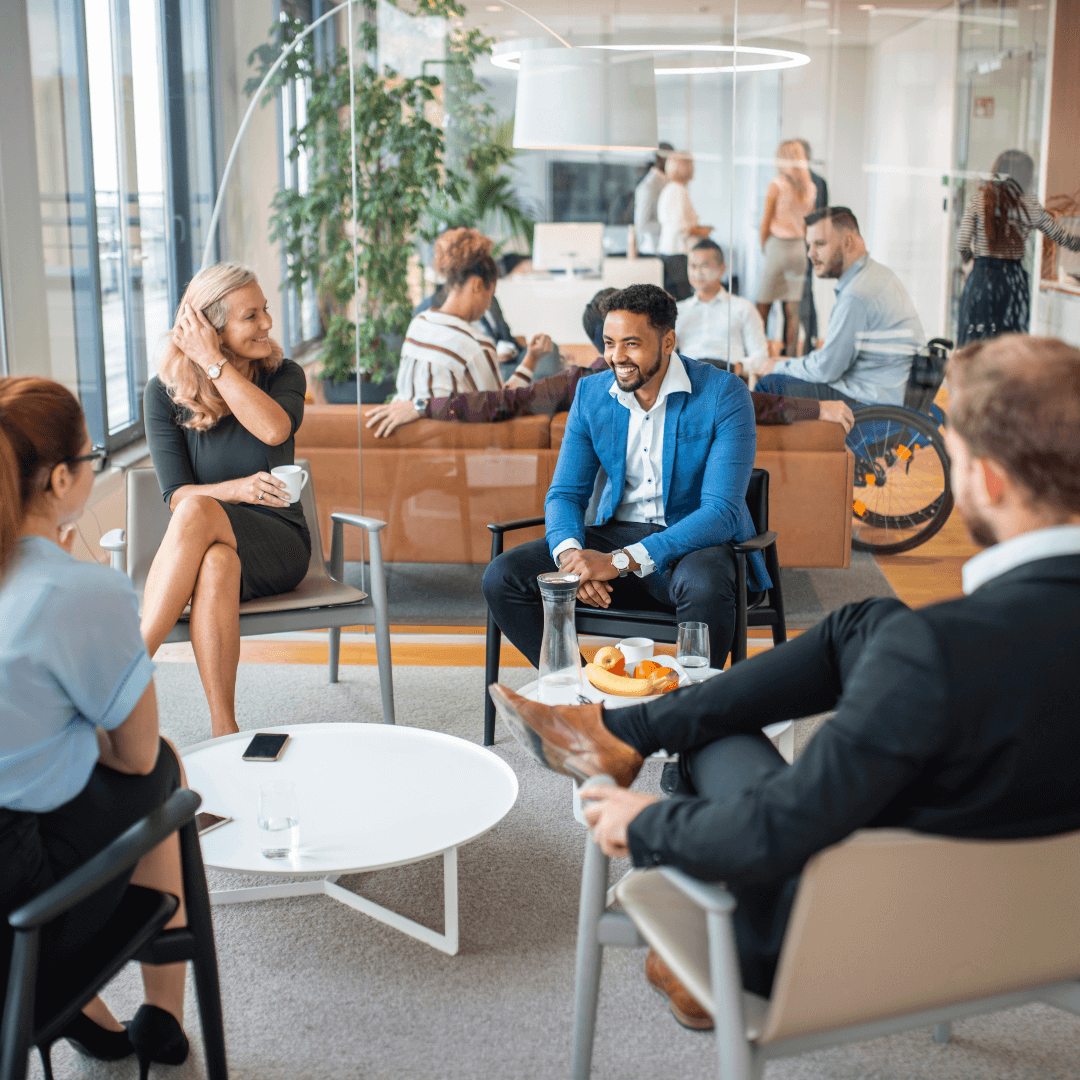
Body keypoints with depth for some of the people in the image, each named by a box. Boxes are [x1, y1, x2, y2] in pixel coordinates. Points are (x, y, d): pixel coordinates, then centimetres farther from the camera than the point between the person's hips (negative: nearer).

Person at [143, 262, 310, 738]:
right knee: (216, 564, -40)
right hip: (201, 548, 0)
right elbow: (175, 494, -6)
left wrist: (213, 362, -18)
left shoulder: (283, 375, 4)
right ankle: (224, 732, -41)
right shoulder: (165, 391, 1)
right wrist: (236, 489, -26)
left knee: (200, 512, -35)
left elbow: (274, 430, -21)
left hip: (278, 543, 0)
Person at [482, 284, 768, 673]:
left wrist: (621, 561, -31)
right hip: (615, 533, 4)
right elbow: (565, 492, 5)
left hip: (695, 540, -4)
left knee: (705, 588, -40)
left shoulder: (725, 394, -14)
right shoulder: (591, 393, 2)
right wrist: (569, 554, -21)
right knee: (502, 578, -16)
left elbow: (722, 512, -21)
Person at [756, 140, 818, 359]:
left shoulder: (776, 185, -10)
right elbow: (808, 222, 12)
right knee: (793, 308, 6)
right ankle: (790, 356, 8)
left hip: (777, 245, -5)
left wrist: (763, 245, 10)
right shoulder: (810, 188, 4)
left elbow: (766, 222, -4)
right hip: (799, 248, 5)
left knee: (763, 305, 1)